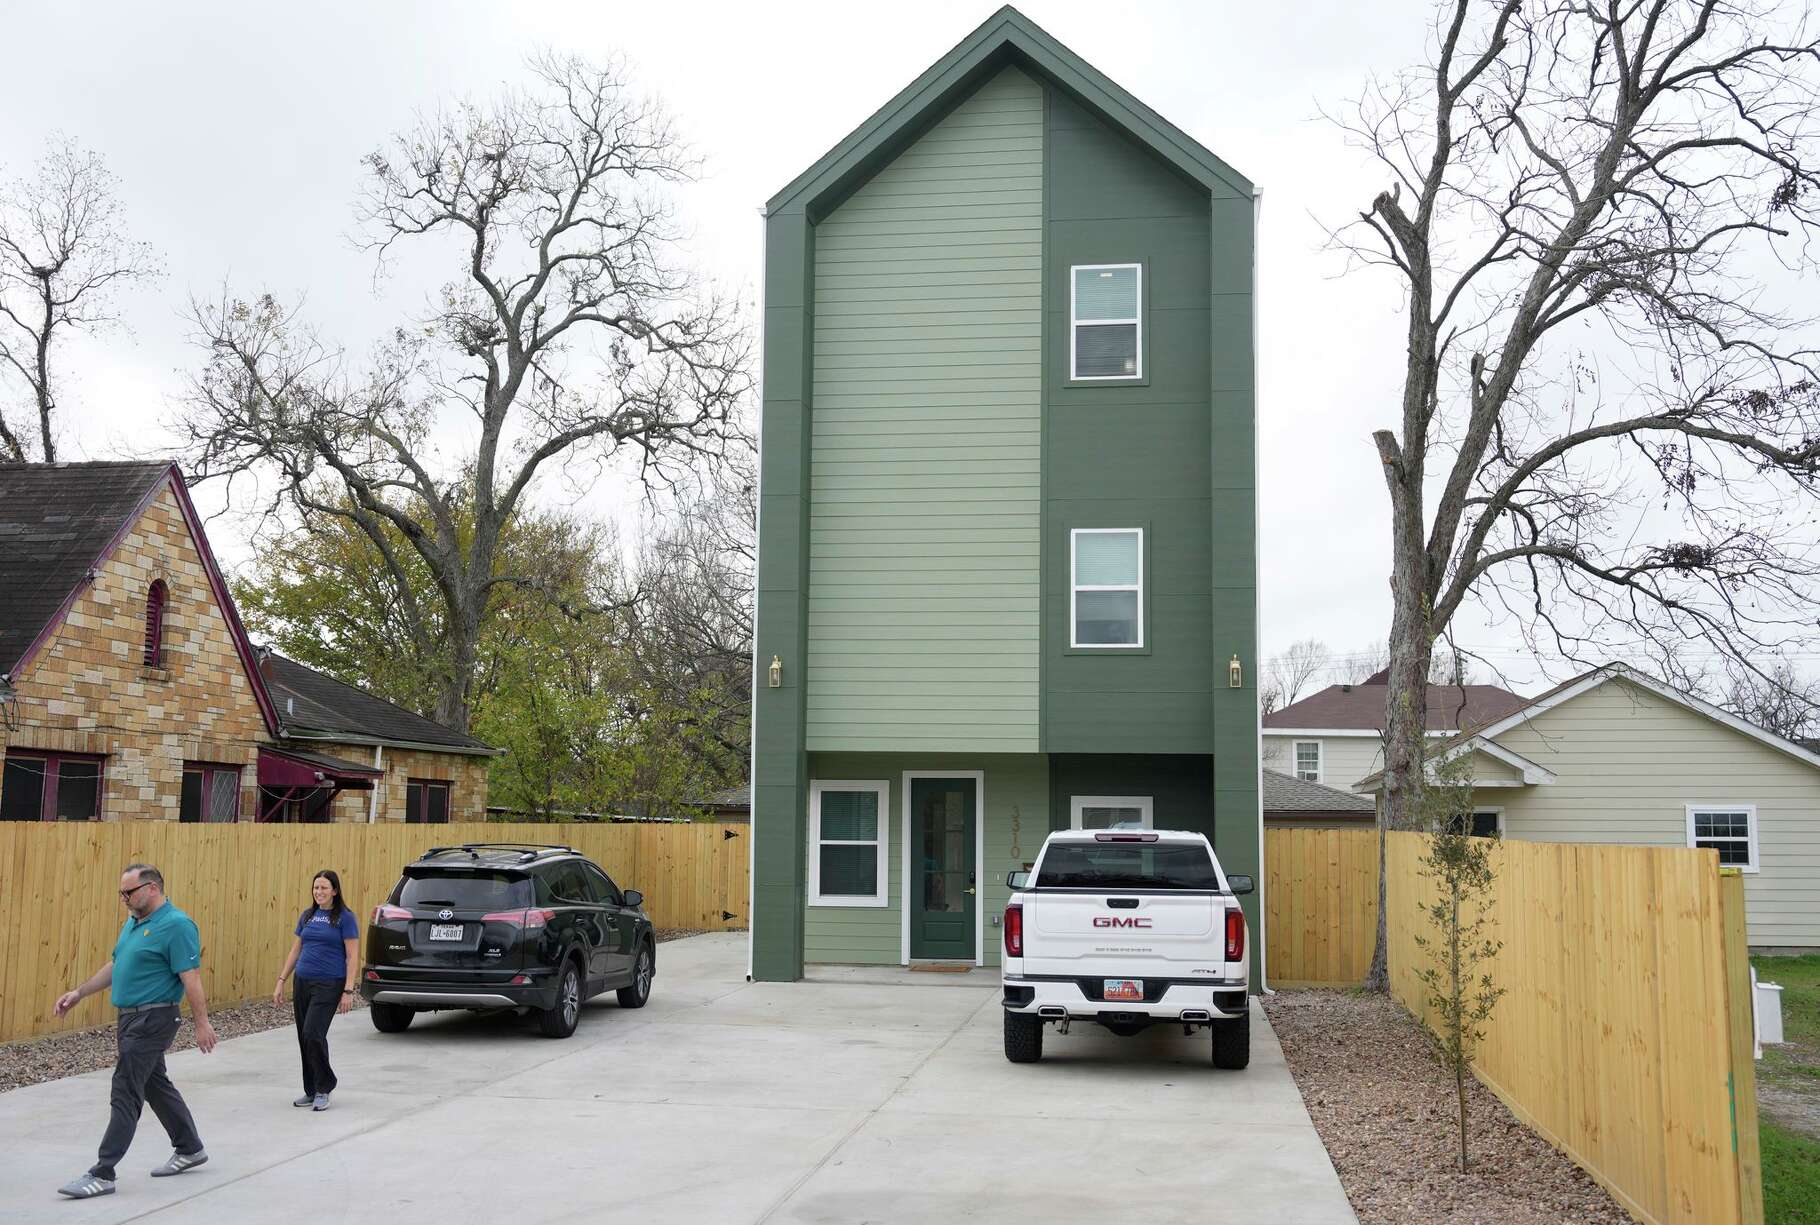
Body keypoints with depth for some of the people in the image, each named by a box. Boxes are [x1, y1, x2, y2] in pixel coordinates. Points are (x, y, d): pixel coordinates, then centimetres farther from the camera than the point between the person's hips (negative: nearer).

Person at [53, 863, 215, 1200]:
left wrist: (202, 1023, -21)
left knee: (125, 1093, -8)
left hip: (153, 1020, -10)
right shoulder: (132, 923, 13)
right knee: (156, 1085, 17)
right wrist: (79, 993, 18)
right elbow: (115, 966, 23)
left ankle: (103, 1174, -6)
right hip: (131, 1019, 10)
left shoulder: (176, 925, -17)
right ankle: (189, 1149, 30)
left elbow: (191, 978, -19)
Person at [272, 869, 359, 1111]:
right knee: (304, 1037, 7)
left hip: (329, 984, -6)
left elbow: (352, 956, -9)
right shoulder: (307, 915, 11)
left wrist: (348, 991, -15)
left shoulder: (344, 917, -6)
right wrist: (281, 981, 11)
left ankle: (324, 1088, 1)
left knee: (313, 1034, -15)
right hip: (302, 982, 6)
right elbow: (295, 949, 17)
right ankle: (311, 1091, 19)